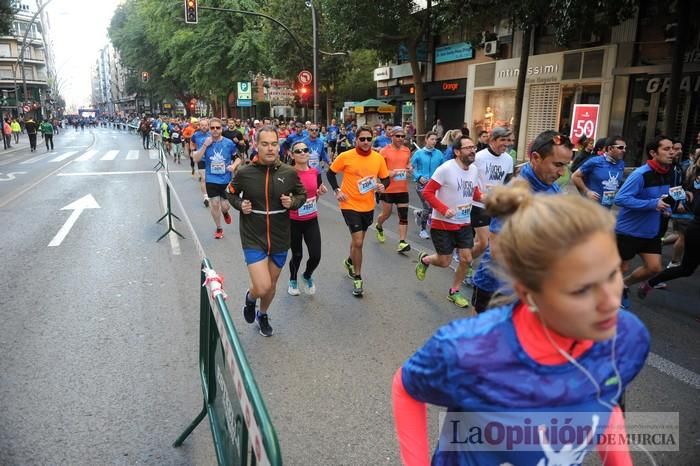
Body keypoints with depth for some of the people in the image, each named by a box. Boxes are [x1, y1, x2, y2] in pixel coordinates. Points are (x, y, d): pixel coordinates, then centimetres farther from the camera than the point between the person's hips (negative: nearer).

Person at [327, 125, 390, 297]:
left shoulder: (378, 158, -4)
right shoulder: (346, 156, -12)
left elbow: (386, 178, 6)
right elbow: (330, 173, 1)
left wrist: (383, 186, -16)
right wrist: (337, 190, -11)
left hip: (368, 206, 4)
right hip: (350, 205, -4)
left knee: (358, 239, 22)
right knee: (358, 242, -10)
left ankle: (350, 261, 52)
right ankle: (357, 278, 8)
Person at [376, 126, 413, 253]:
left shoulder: (407, 150, 5)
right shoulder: (385, 151, -9)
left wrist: (410, 168, 0)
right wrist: (388, 173, -23)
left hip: (403, 189, 3)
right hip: (388, 189, -3)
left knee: (404, 216, -3)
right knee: (386, 214, 12)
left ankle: (402, 243, -2)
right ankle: (379, 227, 45)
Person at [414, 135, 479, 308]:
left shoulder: (474, 170, 1)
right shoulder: (446, 169, -20)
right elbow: (427, 192, -18)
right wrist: (444, 209, -27)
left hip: (464, 223, 6)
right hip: (443, 224, -6)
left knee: (466, 259, 4)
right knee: (444, 262, 2)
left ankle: (454, 292, 25)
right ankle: (424, 259, 37)